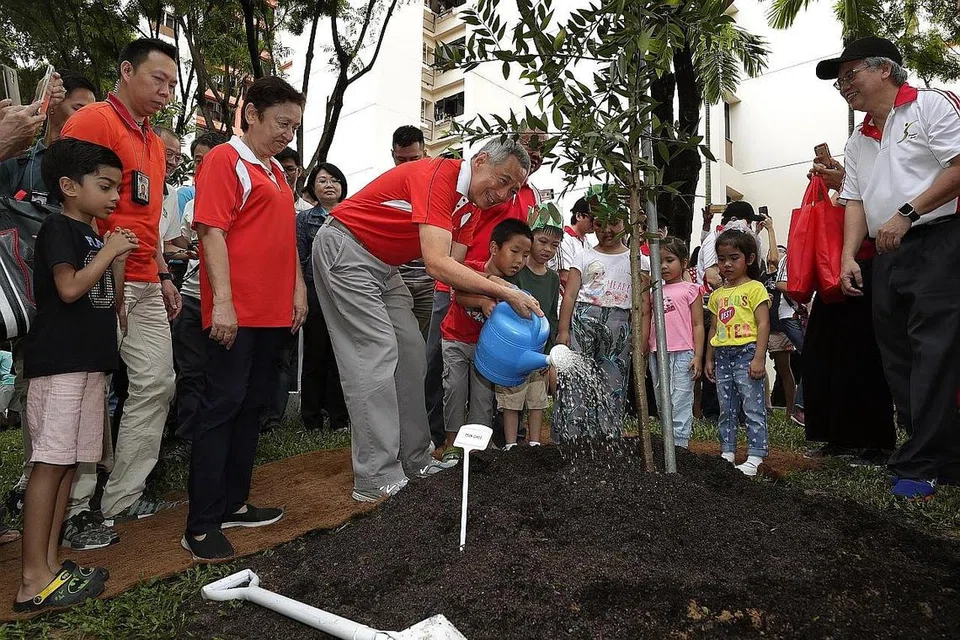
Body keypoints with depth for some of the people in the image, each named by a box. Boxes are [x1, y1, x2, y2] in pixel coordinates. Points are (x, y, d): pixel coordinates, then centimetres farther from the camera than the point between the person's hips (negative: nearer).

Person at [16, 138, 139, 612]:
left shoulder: (93, 235, 20)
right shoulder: (59, 228, -5)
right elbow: (69, 289, -18)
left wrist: (116, 261, 11)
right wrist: (108, 253, -8)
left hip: (90, 360, 9)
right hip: (58, 362, -9)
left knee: (69, 461, 8)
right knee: (50, 461, -8)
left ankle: (50, 561, 16)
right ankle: (34, 580, -4)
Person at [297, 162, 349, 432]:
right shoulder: (304, 218, 9)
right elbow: (299, 259, 4)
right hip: (316, 293, -1)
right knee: (315, 355, 3)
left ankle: (339, 419, 14)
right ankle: (312, 420, 13)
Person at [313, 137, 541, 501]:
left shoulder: (466, 205, 6)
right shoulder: (438, 176, -24)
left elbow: (451, 268, 2)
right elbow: (437, 265, -33)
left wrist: (486, 300, -15)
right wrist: (507, 293, -29)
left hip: (382, 265, 10)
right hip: (344, 249, -10)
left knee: (410, 354, 5)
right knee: (376, 356, -14)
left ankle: (415, 460, 12)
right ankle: (377, 481, -9)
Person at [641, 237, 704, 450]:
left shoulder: (690, 289, 0)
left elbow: (698, 325, -3)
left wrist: (698, 356, -10)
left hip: (682, 354, -6)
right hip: (657, 354, 6)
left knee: (679, 404, -5)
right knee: (662, 404, 12)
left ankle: (680, 445, 0)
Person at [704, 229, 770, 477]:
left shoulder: (754, 288, -3)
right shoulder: (718, 294, 15)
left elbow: (763, 324, -10)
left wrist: (759, 358, -16)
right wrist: (709, 359, 16)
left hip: (746, 353, -6)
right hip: (722, 356, 7)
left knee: (753, 408, -2)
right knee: (727, 410, 13)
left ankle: (755, 456, 4)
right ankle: (727, 452, 21)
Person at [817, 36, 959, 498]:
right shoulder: (857, 143, 20)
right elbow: (855, 202, 13)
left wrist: (907, 212, -17)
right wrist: (848, 257, 1)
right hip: (887, 257, 8)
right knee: (898, 358, 6)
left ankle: (917, 465, -5)